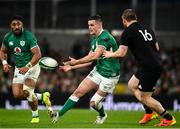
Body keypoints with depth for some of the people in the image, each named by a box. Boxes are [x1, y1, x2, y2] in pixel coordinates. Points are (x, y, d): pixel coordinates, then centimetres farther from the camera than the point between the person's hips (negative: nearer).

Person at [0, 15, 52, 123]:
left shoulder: (29, 37, -20)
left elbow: (38, 54, -25)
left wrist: (27, 67, -35)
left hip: (32, 66, -6)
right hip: (18, 68, 6)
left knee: (27, 92, -21)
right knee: (17, 94, -5)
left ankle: (35, 115, 2)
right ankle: (42, 96, 17)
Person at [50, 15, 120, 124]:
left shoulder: (105, 37, -21)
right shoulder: (94, 39, 10)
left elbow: (95, 56, -28)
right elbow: (89, 61, 14)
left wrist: (76, 62, -20)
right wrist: (71, 67, 9)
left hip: (109, 75, -8)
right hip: (98, 70, 8)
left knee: (94, 103, -5)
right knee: (79, 91, -3)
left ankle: (102, 115, 28)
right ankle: (59, 114, 0)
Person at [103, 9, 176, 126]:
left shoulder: (128, 32, -7)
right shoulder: (147, 29, 14)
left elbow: (121, 53, -10)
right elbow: (157, 48, 17)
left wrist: (110, 54, 9)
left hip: (148, 67, -9)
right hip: (156, 63, 9)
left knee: (145, 97, 1)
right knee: (132, 85, 22)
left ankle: (169, 118, 5)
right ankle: (150, 112, 19)